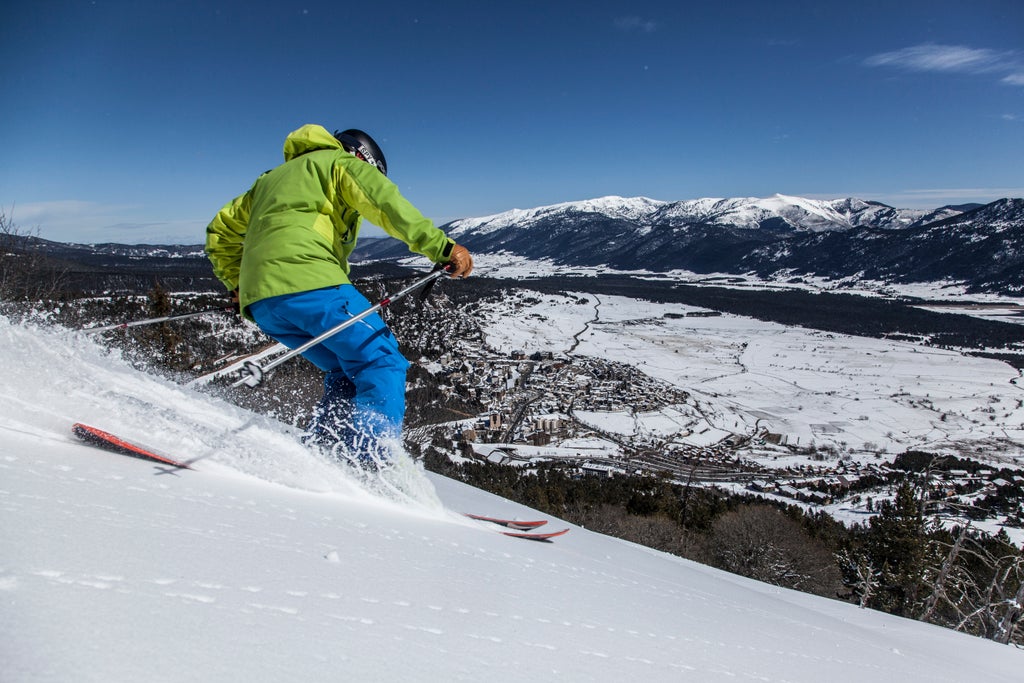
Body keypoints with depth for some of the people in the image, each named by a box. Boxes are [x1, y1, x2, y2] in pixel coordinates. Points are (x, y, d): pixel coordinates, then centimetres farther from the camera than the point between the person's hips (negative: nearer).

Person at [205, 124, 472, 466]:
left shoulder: (272, 178, 37)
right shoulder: (342, 162, 15)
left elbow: (221, 229, 37)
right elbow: (385, 203, -5)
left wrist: (237, 283, 37)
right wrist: (442, 246, -13)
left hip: (261, 301, 8)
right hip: (308, 283, -8)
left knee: (348, 373, 16)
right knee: (383, 363, -8)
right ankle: (372, 460, -23)